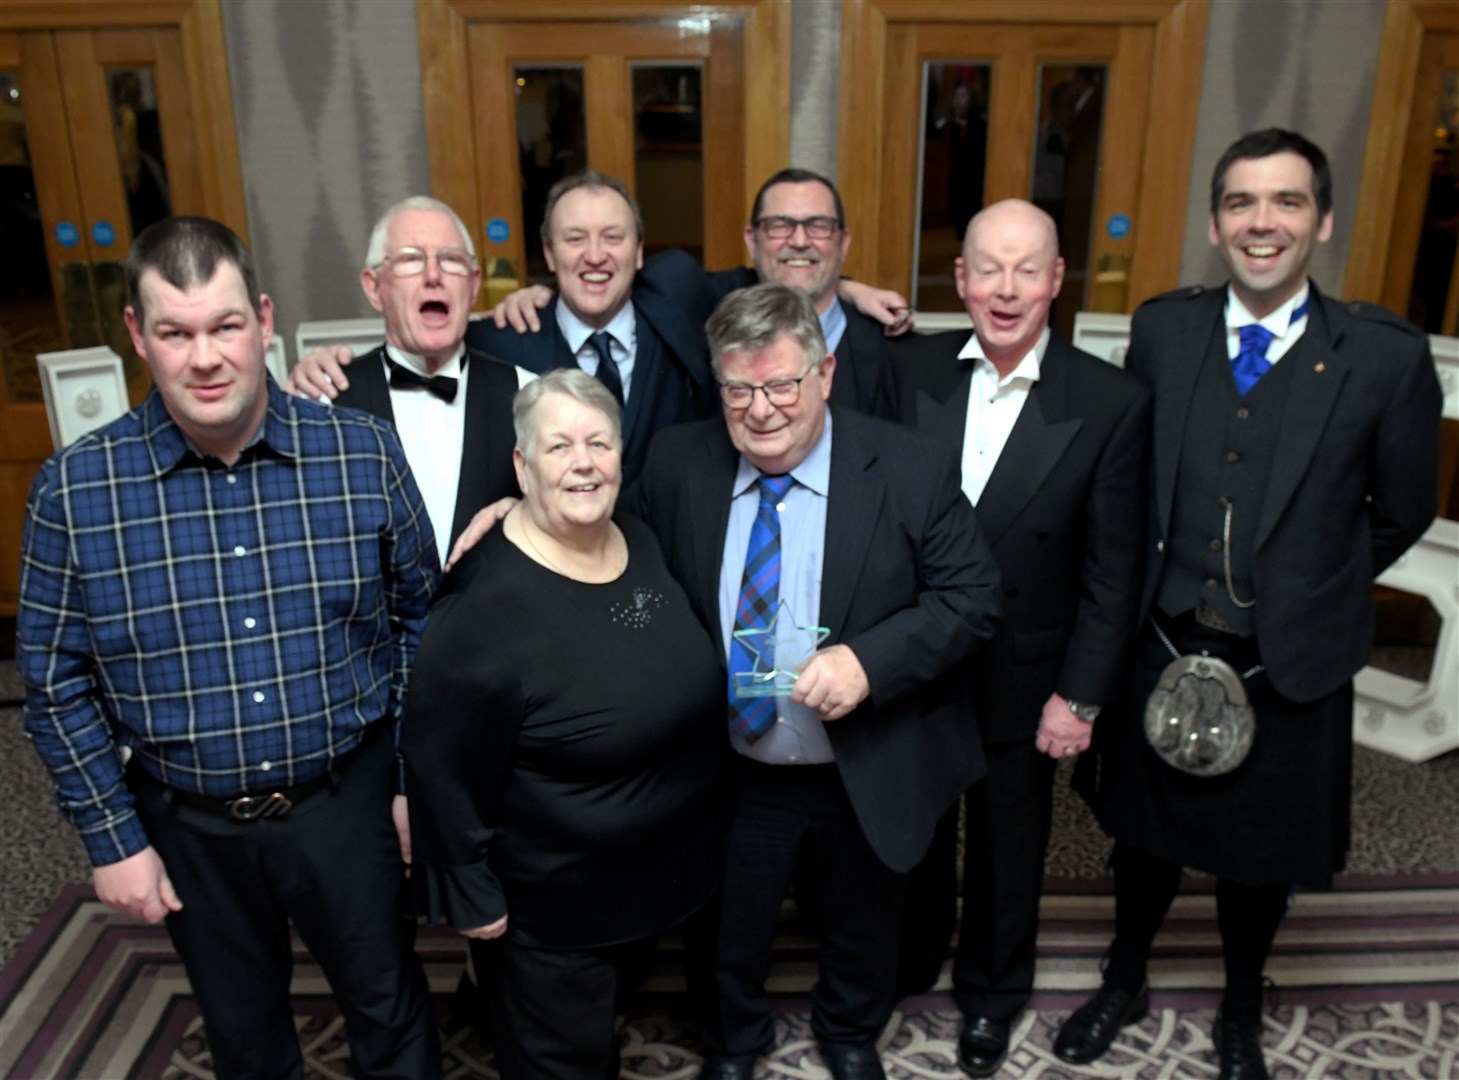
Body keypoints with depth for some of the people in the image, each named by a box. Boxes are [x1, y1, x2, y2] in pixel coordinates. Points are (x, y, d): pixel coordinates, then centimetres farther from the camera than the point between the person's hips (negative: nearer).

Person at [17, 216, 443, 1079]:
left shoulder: (366, 454, -12)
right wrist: (112, 838, -1)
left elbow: (419, 617, -1)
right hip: (187, 823, 1)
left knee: (390, 1009, 19)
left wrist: (414, 780, 1)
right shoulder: (74, 489, -12)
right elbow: (57, 682, -2)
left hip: (347, 802, 0)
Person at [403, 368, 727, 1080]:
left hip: (659, 872, 7)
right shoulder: (485, 606, -28)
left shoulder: (644, 547, -5)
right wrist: (472, 897, -15)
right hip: (549, 907, -6)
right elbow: (440, 766, -21)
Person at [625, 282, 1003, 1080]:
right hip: (731, 771, 1)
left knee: (862, 927, 26)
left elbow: (972, 596, -16)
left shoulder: (913, 468, -17)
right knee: (729, 933, 24)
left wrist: (869, 659, -29)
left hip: (871, 775, -1)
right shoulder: (677, 463, -9)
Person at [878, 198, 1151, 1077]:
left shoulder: (1113, 404, -15)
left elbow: (1112, 573, -10)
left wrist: (1080, 697, -10)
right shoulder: (914, 369, -8)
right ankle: (909, 960, 50)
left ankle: (993, 990, 46)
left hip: (1021, 679, -2)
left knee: (1007, 843, 20)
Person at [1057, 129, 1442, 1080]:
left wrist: (1306, 590, 5)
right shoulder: (1162, 329, -6)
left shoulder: (1388, 357, -13)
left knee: (1263, 855, 19)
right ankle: (1125, 983, 48)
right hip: (1161, 647, 2)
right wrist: (1157, 591, 4)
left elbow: (1401, 513, -1)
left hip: (1290, 666, -1)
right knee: (1145, 831, 20)